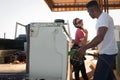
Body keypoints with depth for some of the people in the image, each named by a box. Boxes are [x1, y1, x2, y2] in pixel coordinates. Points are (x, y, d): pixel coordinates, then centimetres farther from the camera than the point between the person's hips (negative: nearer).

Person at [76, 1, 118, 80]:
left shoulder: (104, 17, -19)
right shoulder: (103, 17, 14)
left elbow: (100, 37, -32)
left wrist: (84, 48, -37)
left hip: (107, 53, -11)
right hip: (108, 52, 11)